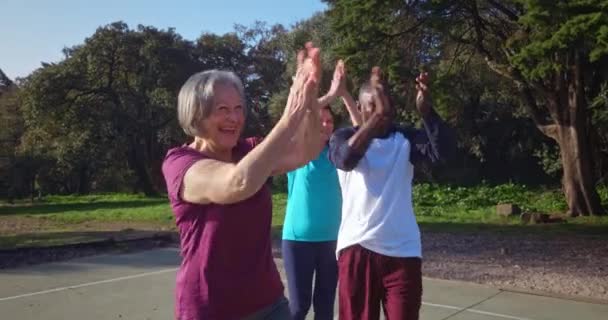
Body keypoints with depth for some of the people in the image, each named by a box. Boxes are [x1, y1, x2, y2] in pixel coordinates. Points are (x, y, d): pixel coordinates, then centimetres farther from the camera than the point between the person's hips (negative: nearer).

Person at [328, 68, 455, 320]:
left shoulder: (405, 139, 6)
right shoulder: (344, 137, 2)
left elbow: (442, 150, -13)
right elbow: (346, 159, -21)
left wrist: (425, 110, -30)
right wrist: (378, 114, -32)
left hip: (402, 251, 1)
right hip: (357, 247, -1)